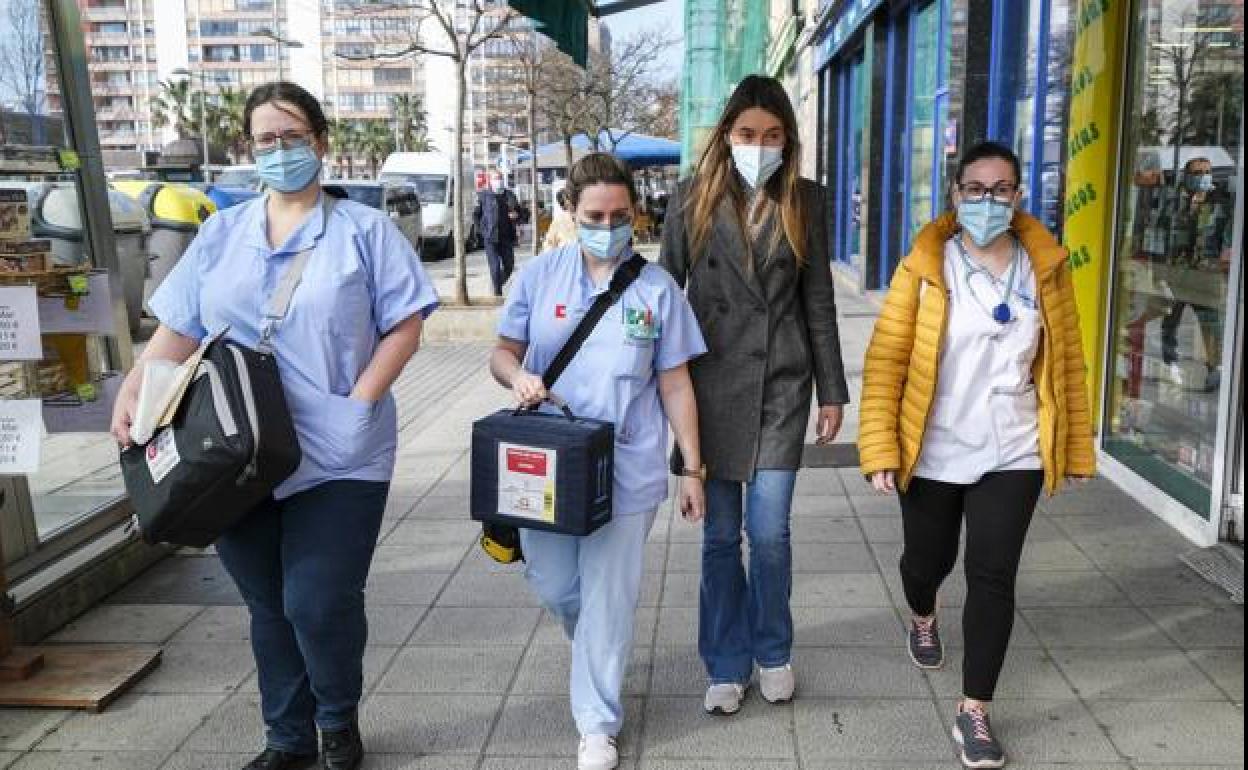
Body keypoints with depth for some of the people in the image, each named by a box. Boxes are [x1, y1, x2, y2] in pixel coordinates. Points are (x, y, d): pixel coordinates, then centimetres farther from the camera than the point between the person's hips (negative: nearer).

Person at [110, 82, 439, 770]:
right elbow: (179, 330, 10)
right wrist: (132, 394, -6)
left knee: (319, 603, -6)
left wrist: (358, 402, -14)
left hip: (337, 458, -4)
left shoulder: (364, 231, 2)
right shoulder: (220, 235, 12)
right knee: (269, 607, 13)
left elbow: (405, 326, -3)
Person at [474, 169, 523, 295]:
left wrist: (516, 215, -4)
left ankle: (498, 285, 31)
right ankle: (498, 294, 2)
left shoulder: (510, 195, 10)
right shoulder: (483, 195, 2)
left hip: (507, 237, 4)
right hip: (490, 238, -4)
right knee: (495, 267, -6)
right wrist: (482, 229, 0)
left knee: (509, 266, 6)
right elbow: (476, 214, 8)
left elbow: (519, 212, 19)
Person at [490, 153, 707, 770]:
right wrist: (517, 375, -18)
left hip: (625, 471, -2)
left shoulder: (657, 289, -1)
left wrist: (692, 469, 2)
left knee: (607, 599, 4)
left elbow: (675, 384, 3)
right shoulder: (540, 275, 0)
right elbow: (503, 353, 7)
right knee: (552, 585, 13)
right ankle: (598, 647, 47)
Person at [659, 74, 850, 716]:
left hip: (782, 381, 0)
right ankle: (727, 664, 23)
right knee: (720, 534, 7)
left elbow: (818, 298, 7)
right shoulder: (692, 201, 2)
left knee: (769, 530, -1)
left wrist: (832, 390, 7)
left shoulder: (804, 201, 5)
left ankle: (773, 652, 25)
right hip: (711, 381, 0)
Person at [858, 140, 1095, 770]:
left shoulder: (1046, 266, -1)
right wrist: (880, 447, -16)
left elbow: (1066, 361, 5)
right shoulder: (925, 266, -8)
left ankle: (974, 712, 13)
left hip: (1013, 455, 1)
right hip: (932, 453, -1)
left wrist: (1076, 447, 8)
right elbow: (885, 359, -10)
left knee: (993, 577, -2)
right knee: (928, 560, 17)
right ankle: (922, 617, 53)